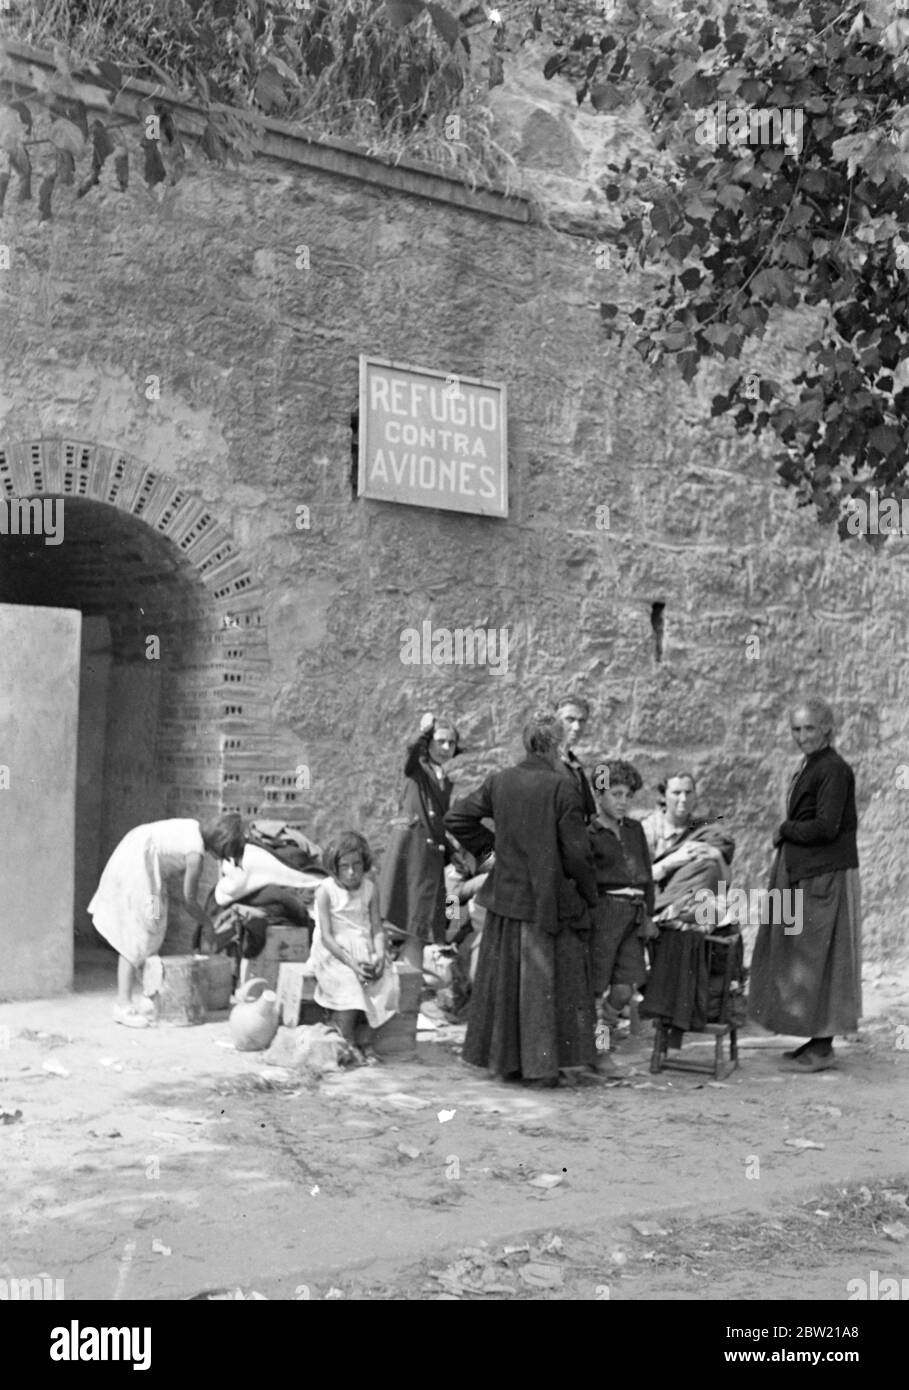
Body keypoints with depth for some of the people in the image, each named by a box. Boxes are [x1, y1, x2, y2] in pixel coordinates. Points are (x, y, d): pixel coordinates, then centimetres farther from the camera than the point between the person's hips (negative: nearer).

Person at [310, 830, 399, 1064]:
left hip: (364, 952, 4)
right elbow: (326, 936, -12)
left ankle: (365, 1041, -10)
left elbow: (377, 928, 6)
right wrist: (352, 963, -23)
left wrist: (379, 955, -14)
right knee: (349, 984, -32)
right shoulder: (325, 891, -7)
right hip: (333, 954, -4)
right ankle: (347, 1045, -15)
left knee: (386, 981, -22)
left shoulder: (369, 888, 7)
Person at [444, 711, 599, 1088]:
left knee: (505, 980, 14)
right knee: (547, 982, 6)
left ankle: (505, 1060, 22)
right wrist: (589, 895, 0)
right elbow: (576, 850, -13)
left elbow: (456, 818, 5)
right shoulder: (562, 787, -15)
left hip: (506, 896, 5)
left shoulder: (498, 782, 0)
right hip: (550, 902, -5)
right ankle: (543, 1064, 10)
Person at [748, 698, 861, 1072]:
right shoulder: (809, 766, 14)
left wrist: (785, 830, -8)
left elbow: (826, 827, -21)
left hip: (826, 879, -9)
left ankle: (823, 1049, 6)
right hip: (803, 876, 9)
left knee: (819, 960, -3)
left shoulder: (834, 770, -15)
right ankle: (817, 1040, 21)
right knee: (801, 958, 13)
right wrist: (787, 835, 4)